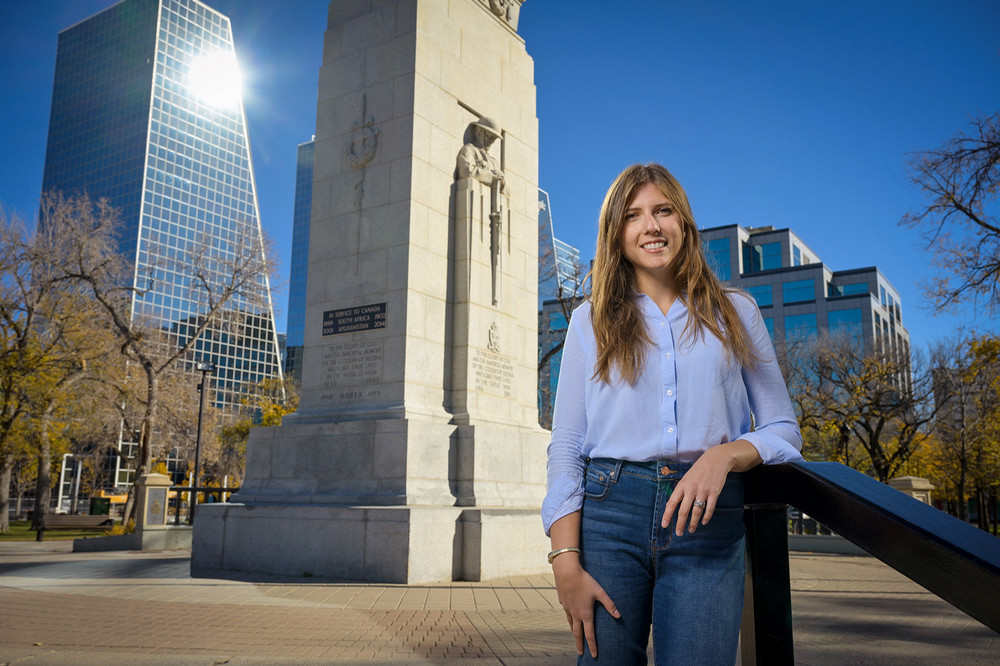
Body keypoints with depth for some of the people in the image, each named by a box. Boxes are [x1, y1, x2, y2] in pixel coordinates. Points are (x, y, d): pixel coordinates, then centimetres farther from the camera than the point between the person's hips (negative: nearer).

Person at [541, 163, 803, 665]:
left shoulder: (735, 313, 12)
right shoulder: (591, 322, 11)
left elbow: (783, 430, 12)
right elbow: (565, 447, 5)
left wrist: (726, 454, -11)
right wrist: (565, 561, -6)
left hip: (706, 521, 0)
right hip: (608, 512, 0)